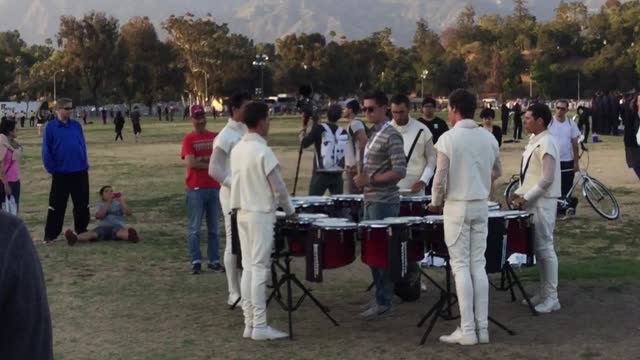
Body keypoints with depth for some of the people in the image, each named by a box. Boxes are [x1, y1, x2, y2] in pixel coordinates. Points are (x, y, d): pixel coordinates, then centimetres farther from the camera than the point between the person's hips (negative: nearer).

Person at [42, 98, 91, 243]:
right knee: (57, 205, 1)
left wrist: (85, 165, 6)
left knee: (82, 204, 10)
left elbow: (83, 146, 10)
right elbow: (46, 150, -4)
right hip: (61, 173, -3)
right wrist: (51, 169, -6)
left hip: (80, 172, 3)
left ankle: (81, 230, 23)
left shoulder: (76, 125, 4)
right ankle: (50, 235, 8)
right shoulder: (50, 127, -6)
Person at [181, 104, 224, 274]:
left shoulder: (215, 137, 9)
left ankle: (214, 261, 15)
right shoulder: (188, 139, -2)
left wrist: (203, 159, -11)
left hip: (214, 188, 4)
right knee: (195, 228, -1)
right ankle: (195, 261, 4)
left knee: (214, 228, 8)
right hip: (195, 189, -4)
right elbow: (190, 162, -13)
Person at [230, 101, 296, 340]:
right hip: (261, 214, -8)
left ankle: (249, 323, 11)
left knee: (248, 268, 9)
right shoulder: (263, 151, -16)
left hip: (243, 213, 8)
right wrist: (290, 211, 2)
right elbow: (278, 186, -12)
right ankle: (260, 326, -3)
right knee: (260, 269, -5)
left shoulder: (237, 150, 7)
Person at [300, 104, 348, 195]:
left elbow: (304, 144, -7)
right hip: (337, 176, 4)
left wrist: (302, 134, 12)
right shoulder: (343, 133, 4)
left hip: (321, 175, -4)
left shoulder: (319, 129, -9)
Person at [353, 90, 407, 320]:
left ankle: (383, 304, 0)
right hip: (371, 201, 9)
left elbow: (400, 171, -20)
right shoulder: (373, 134, 14)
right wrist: (362, 177, 10)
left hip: (384, 203, -9)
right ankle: (380, 297, 22)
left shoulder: (390, 136, -13)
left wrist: (370, 179, -22)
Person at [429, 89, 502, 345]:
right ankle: (482, 327, 9)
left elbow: (441, 177, -12)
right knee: (478, 265, 9)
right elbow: (497, 172, 14)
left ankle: (467, 330, -2)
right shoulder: (488, 137, 3)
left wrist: (436, 202, 5)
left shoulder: (448, 138, -13)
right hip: (481, 206, 5)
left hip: (457, 206, -5)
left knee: (461, 266, -1)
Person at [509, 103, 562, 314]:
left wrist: (526, 197, -17)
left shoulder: (546, 144, -17)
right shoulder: (534, 141, 12)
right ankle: (543, 292, 21)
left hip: (542, 203, -10)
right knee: (537, 248, 13)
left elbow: (547, 179, -20)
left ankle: (552, 298, 0)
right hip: (532, 201, 10)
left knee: (544, 248, -5)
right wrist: (519, 193, 8)